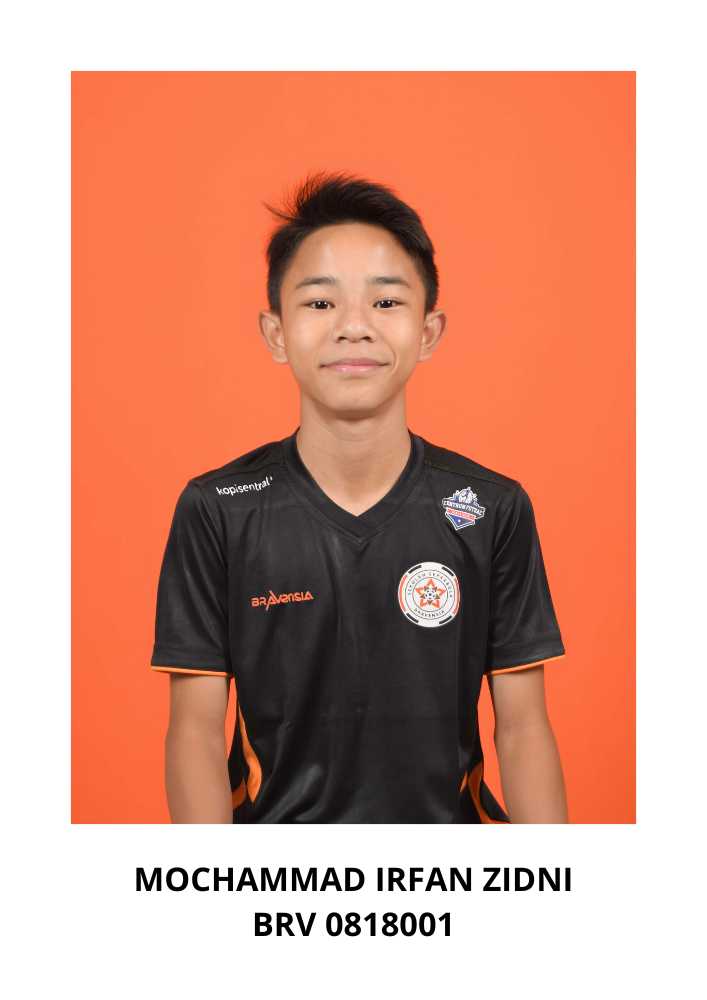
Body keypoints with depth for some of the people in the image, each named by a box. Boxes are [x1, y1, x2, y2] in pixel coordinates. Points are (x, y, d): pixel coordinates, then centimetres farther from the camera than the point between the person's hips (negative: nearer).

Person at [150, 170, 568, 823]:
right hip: (275, 818, 0)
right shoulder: (216, 510, -4)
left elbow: (522, 728, -1)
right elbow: (196, 727, -3)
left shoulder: (495, 510, -3)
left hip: (448, 817, 1)